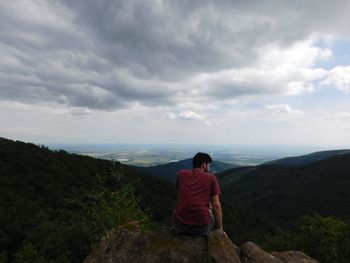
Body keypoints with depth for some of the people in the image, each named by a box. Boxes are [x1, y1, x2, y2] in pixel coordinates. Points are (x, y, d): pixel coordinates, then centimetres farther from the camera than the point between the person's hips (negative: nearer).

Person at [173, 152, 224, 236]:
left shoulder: (181, 174, 9)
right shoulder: (211, 178, 4)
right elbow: (216, 205, 3)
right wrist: (220, 229, 15)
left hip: (180, 225, 1)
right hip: (202, 227, -1)